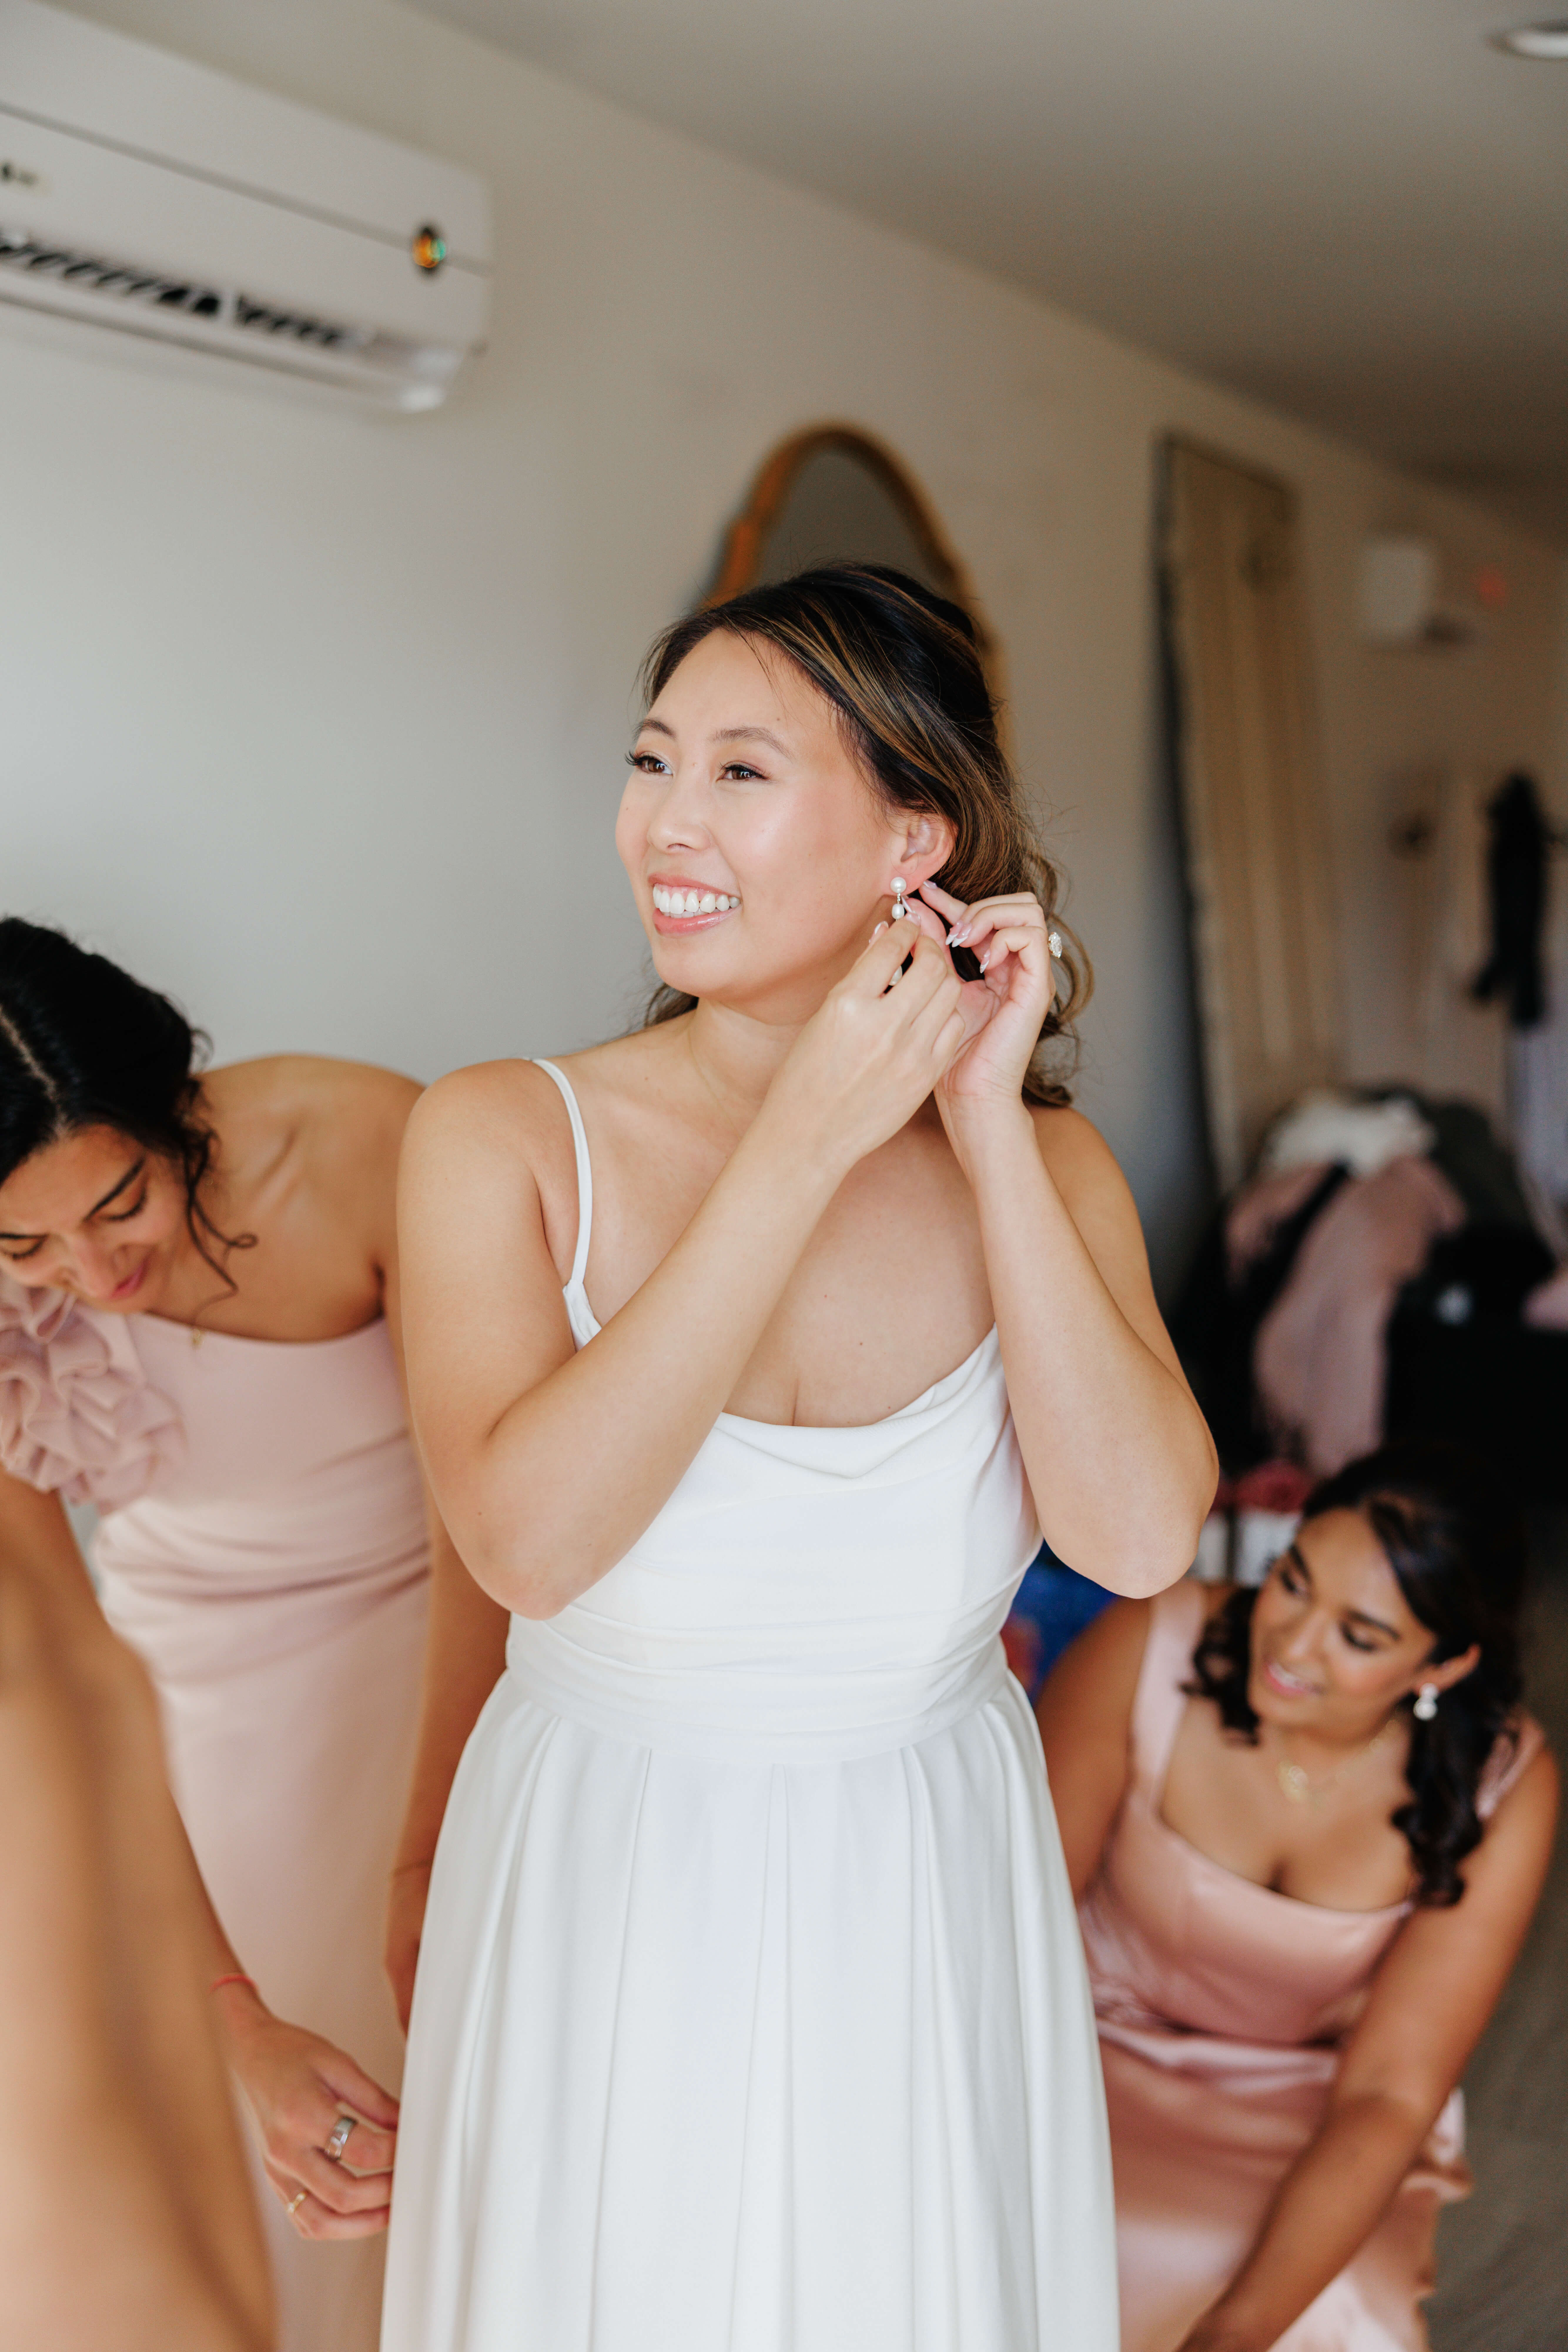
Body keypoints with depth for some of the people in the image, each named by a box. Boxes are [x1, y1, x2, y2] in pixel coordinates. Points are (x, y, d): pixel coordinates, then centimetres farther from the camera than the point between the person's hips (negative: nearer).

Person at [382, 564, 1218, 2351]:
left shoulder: (1045, 1166, -7)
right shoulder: (504, 1138, -14)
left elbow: (1139, 1539, -20)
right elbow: (527, 1538, -29)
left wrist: (990, 1133, -21)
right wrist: (809, 1142, -28)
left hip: (930, 1917, 2)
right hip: (609, 1914, -1)